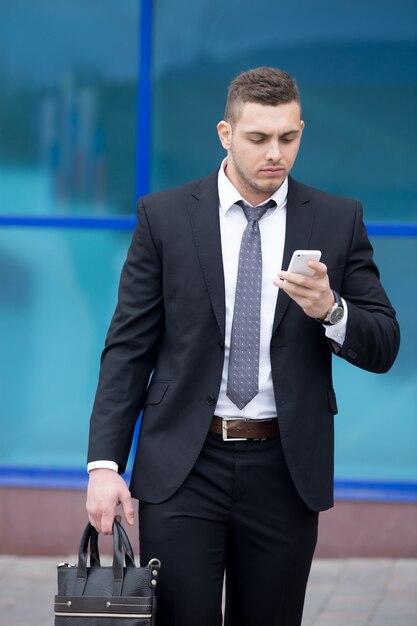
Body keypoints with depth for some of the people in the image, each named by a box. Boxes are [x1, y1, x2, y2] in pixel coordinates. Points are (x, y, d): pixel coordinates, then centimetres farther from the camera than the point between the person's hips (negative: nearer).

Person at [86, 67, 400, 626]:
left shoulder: (338, 220, 3)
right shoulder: (164, 216, 1)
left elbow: (382, 348, 3)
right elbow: (129, 346, 1)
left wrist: (330, 311, -19)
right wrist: (104, 463, -7)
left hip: (285, 471, 1)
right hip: (182, 468, -1)